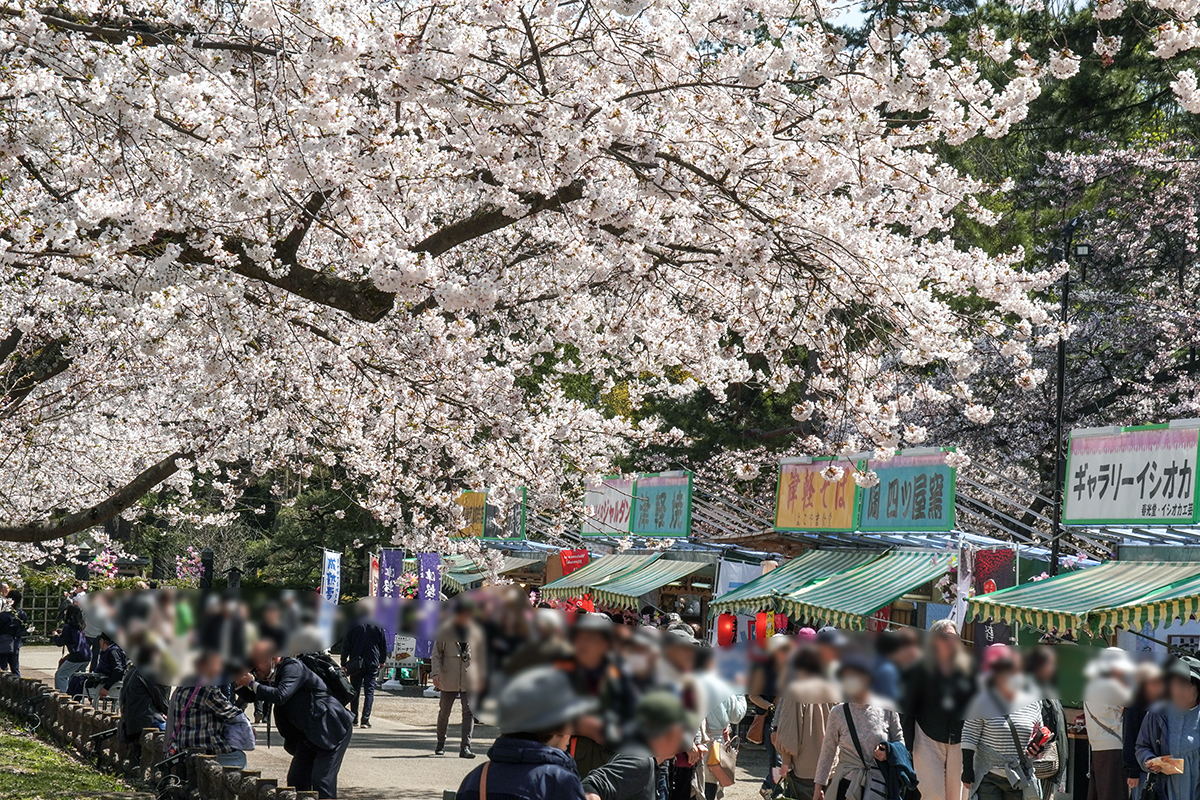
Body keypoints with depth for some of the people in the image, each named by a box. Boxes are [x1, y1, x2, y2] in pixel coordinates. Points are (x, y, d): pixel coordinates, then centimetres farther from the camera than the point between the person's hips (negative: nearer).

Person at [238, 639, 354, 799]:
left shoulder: (293, 667, -20)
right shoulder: (271, 676, 8)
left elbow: (280, 696, -33)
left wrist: (252, 684, -24)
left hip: (332, 729, -10)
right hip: (310, 734, 10)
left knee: (322, 780, -15)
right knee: (296, 780, 4)